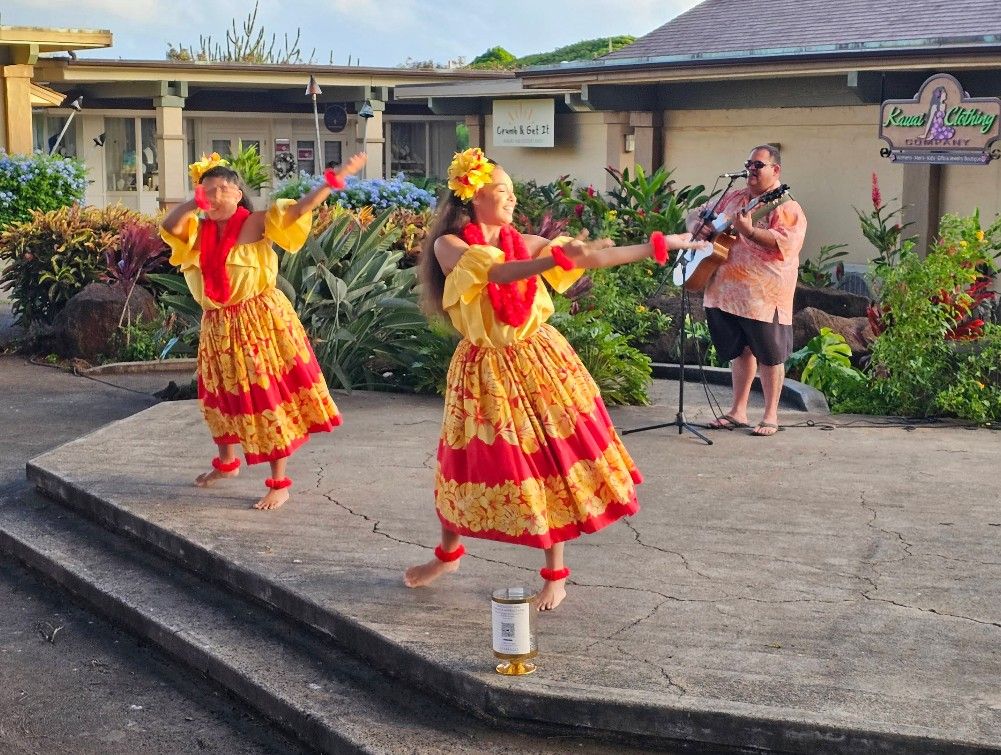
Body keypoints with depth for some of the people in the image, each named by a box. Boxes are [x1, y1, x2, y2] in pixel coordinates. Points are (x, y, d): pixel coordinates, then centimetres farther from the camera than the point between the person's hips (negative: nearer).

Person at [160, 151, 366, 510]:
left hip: (261, 321, -5)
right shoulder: (197, 231, 4)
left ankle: (279, 483, 8)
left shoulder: (255, 224, -9)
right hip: (219, 327, 6)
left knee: (270, 400, -2)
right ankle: (227, 462, 46)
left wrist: (333, 180, -30)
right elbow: (168, 226, -13)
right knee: (225, 396, 22)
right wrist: (196, 202, -26)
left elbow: (298, 209, -18)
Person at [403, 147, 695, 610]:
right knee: (477, 462, 9)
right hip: (486, 370, -2)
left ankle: (556, 574, 13)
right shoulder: (449, 245, -8)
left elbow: (592, 257, 2)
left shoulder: (523, 242, 3)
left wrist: (659, 246, -3)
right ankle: (449, 553, 35)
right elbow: (495, 272, -26)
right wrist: (556, 258, -39)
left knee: (550, 461, 0)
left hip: (538, 361, 3)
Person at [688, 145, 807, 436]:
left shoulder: (785, 207, -6)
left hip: (765, 296, -6)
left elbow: (786, 243, -22)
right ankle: (738, 412, 23)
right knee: (740, 351, 15)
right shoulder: (733, 199, 14)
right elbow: (696, 214, 23)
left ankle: (771, 415, 12)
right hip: (727, 292, 6)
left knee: (769, 356, 2)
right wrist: (696, 225, 0)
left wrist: (750, 231, -33)